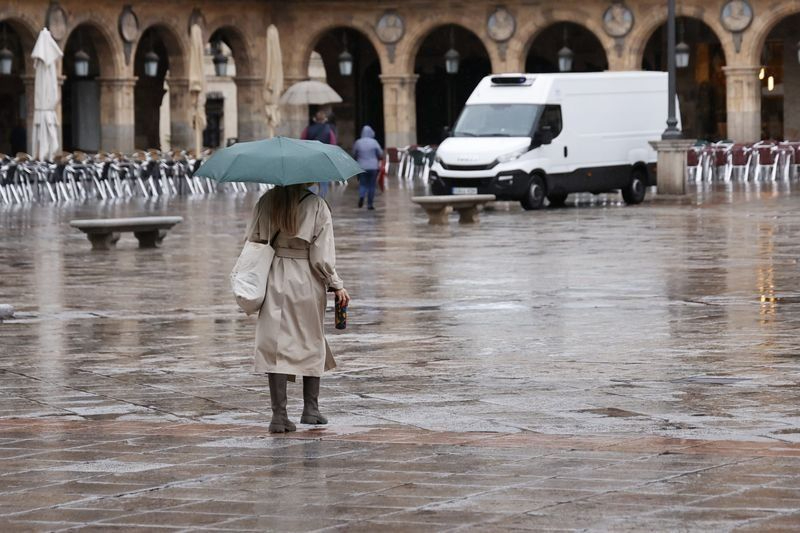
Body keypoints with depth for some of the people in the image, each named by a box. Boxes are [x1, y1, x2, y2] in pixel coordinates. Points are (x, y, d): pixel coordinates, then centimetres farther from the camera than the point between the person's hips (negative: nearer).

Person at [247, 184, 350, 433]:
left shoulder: (267, 201, -2)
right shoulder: (316, 205, -11)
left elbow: (253, 240, 5)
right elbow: (322, 257, -12)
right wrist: (336, 285, 0)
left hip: (275, 281, 2)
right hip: (307, 283, -2)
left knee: (276, 344, 1)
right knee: (312, 343, 16)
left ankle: (279, 414, -8)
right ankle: (311, 409, 19)